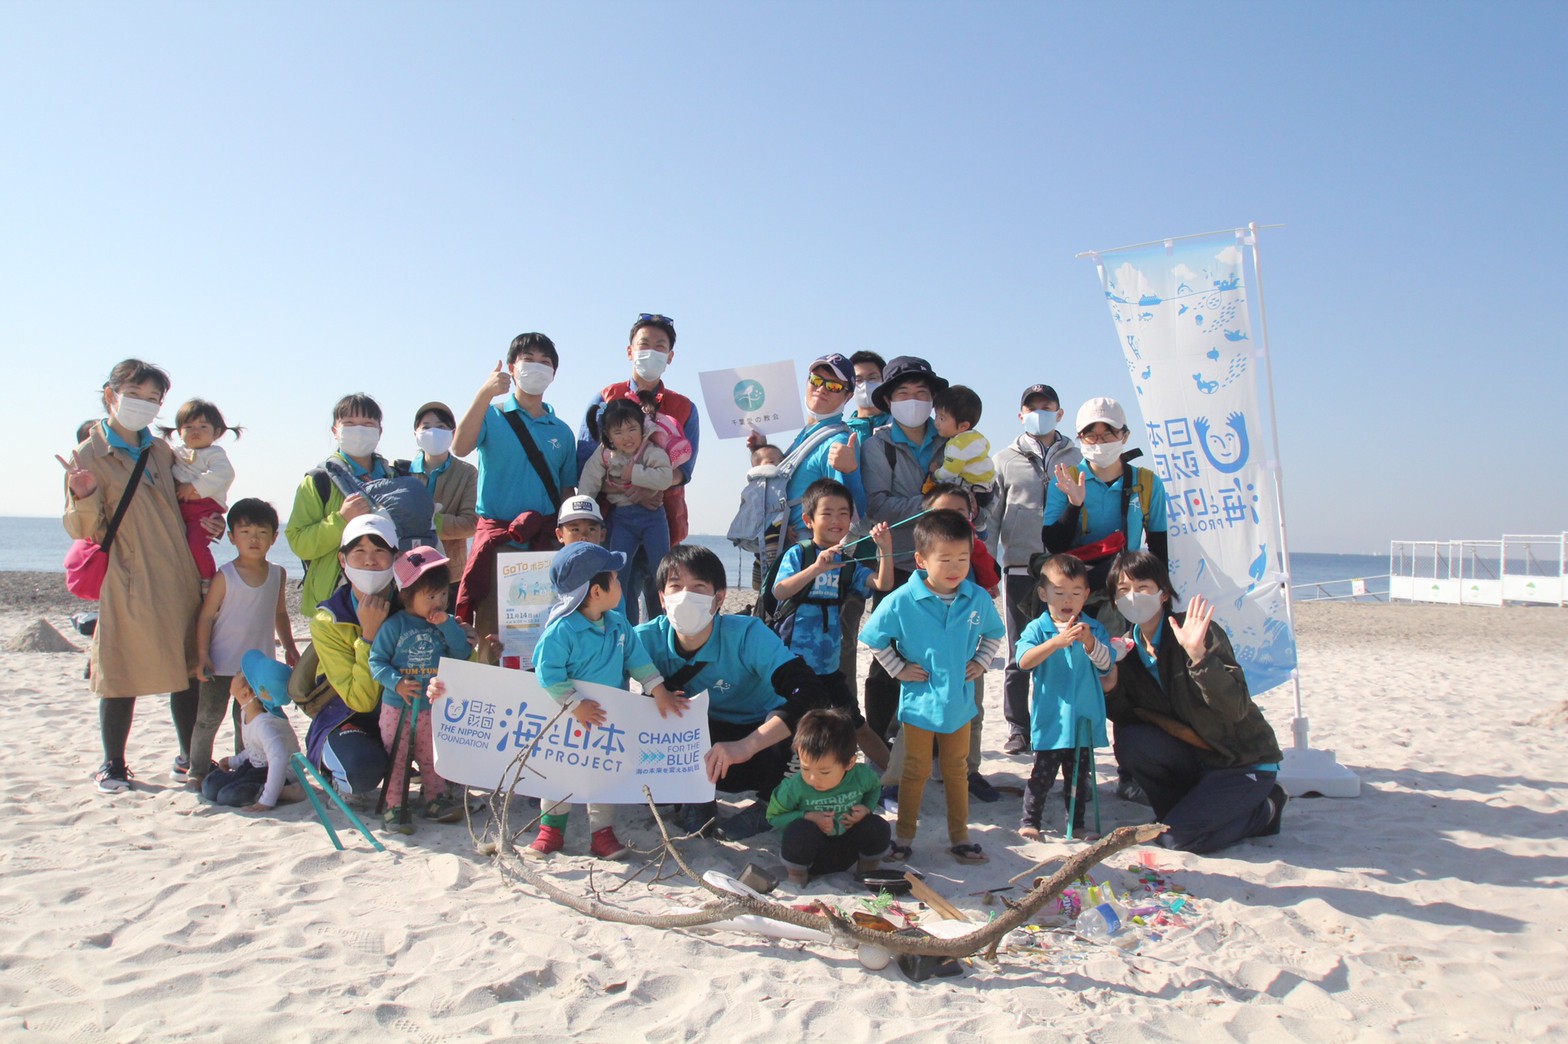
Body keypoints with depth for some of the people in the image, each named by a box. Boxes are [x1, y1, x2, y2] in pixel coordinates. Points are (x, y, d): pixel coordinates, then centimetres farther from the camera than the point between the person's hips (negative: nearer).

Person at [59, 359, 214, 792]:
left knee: (188, 671, 10)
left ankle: (190, 757, 24)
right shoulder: (90, 455, -3)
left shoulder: (162, 450, 13)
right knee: (121, 674, 0)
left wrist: (205, 523, 8)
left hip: (180, 581, 5)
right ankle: (113, 765, 17)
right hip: (126, 586, -5)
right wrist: (85, 498, -25)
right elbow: (85, 531, -6)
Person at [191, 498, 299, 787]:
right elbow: (206, 615, -8)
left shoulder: (277, 574, 3)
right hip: (222, 663, -4)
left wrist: (289, 647, 15)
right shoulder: (225, 576, -10)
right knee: (209, 717, 2)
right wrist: (202, 655, -14)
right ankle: (198, 770, 15)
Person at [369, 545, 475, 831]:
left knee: (432, 756, 12)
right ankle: (393, 806, 10)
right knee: (396, 757, 3)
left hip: (434, 707, 3)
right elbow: (376, 661, -8)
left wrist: (447, 625, -16)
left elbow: (462, 653, -6)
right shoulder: (395, 625, -8)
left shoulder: (445, 623, 4)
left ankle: (434, 798, 23)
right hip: (398, 706, -3)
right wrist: (397, 682, -22)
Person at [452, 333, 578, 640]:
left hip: (545, 540, 3)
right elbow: (460, 447, -13)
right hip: (496, 536, -2)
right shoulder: (492, 416, 6)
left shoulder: (562, 431, 13)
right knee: (490, 630, -8)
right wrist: (484, 393, -20)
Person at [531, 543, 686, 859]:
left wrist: (659, 692, -4)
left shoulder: (617, 624, -3)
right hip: (569, 722, -5)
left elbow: (638, 658, 2)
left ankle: (602, 832, 24)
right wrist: (575, 704, -27)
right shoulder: (561, 630, -22)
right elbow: (548, 672, -24)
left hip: (609, 719, 5)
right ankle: (551, 830, 27)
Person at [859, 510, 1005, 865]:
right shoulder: (901, 601, -17)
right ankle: (904, 837, 24)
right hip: (919, 701, -3)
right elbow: (873, 638, -4)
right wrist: (898, 668, -6)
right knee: (916, 770, 9)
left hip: (959, 701, 3)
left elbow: (994, 633, 14)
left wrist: (980, 663, 2)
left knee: (956, 769, 17)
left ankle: (960, 837, 30)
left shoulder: (977, 599, -6)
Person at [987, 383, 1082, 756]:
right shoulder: (1005, 460, 12)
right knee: (1019, 655, 4)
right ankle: (1018, 729, 13)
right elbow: (991, 515, 9)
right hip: (1019, 568, 0)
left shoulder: (1075, 458, 13)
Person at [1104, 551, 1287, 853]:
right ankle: (1191, 807, 4)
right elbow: (1127, 718, -2)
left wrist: (1198, 654, -42)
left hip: (1246, 760, -6)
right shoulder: (1129, 647, -2)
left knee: (1176, 837, -18)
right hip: (1197, 757, 6)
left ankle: (1263, 811, 7)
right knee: (1129, 743, -20)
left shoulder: (1200, 634, -20)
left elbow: (1236, 709, -30)